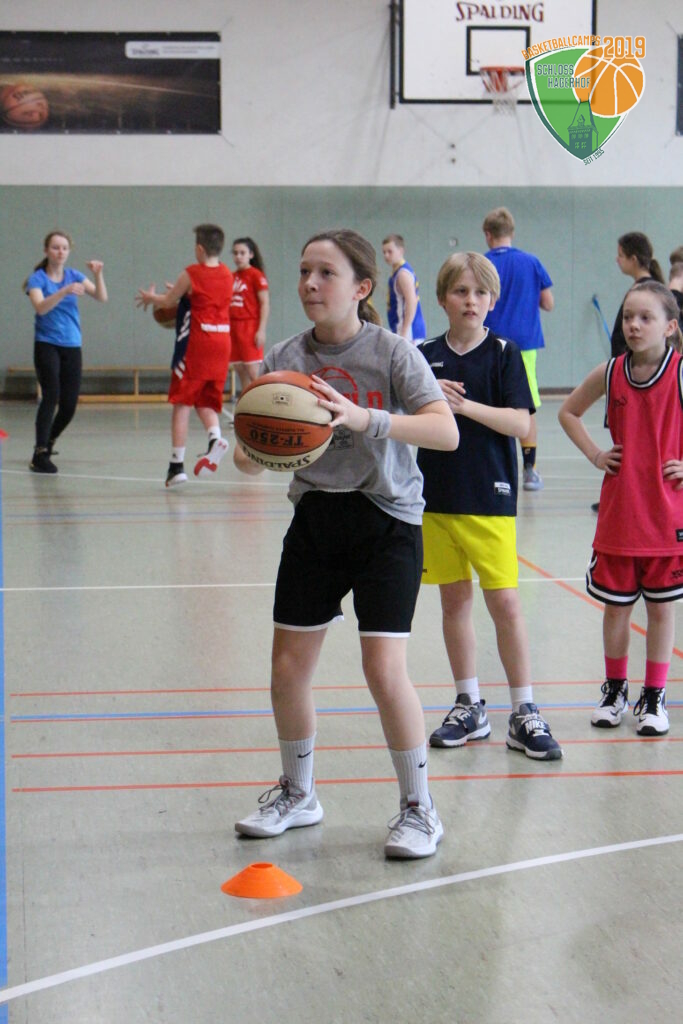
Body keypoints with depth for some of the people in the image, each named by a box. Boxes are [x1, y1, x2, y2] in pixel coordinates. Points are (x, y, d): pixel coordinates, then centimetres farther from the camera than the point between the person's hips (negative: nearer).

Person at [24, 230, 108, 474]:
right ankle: (40, 454, -17)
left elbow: (101, 297, -5)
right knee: (51, 396, -19)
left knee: (69, 405, 2)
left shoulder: (74, 276, 7)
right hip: (47, 345, -4)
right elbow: (41, 307, -22)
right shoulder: (37, 278, -4)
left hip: (72, 346, 4)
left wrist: (98, 274, -23)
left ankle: (48, 442, 27)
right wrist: (65, 291, -35)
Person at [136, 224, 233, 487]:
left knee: (182, 402, 1)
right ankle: (215, 437, -15)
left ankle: (177, 465, -1)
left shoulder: (191, 275, -8)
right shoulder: (228, 275, 9)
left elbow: (168, 302, 4)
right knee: (206, 402, 15)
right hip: (222, 341, 6)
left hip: (195, 342, -5)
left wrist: (150, 297, 24)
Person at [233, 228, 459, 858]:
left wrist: (365, 418, -35)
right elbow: (249, 459, 2)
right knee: (288, 667, 6)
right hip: (314, 517, 5)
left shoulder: (391, 353, -11)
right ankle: (298, 795, 29)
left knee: (384, 668, -12)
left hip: (386, 518, -4)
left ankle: (419, 808, 6)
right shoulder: (285, 359, 1)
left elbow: (446, 432, -23)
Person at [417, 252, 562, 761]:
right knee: (454, 601, 10)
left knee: (505, 603, -5)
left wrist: (466, 405, -20)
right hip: (437, 496, 4)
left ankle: (525, 715, 3)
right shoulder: (426, 357, 6)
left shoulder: (504, 354, -3)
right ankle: (469, 708, 21)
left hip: (490, 498, -3)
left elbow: (521, 423, -12)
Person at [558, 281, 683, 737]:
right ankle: (615, 690, 28)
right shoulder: (610, 373, -1)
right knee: (615, 605, 10)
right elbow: (568, 412, 15)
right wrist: (595, 454, 4)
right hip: (618, 513, 2)